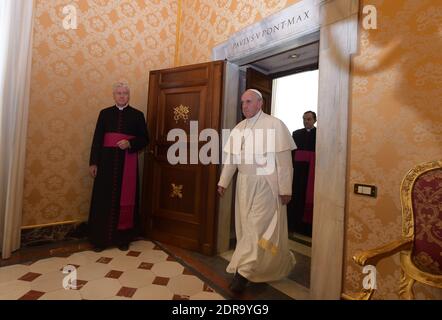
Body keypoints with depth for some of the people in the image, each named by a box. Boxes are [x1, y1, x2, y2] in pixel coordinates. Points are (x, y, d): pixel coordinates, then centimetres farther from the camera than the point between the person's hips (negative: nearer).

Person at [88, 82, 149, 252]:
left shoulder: (137, 115, 6)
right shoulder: (105, 113, 10)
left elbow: (144, 139, 4)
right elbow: (97, 139, 7)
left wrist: (129, 144, -15)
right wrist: (93, 162, 0)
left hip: (128, 163, -1)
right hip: (107, 161, 1)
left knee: (125, 199, 3)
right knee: (104, 199, 3)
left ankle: (123, 238, 16)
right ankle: (100, 238, 16)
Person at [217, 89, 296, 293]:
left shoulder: (274, 125, -8)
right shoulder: (239, 128, 10)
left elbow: (284, 160, -11)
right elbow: (231, 158, 12)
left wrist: (285, 189, -12)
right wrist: (223, 182, 10)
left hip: (265, 183, -6)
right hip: (244, 183, 7)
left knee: (257, 226, -3)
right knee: (245, 225, 14)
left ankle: (243, 272, 8)